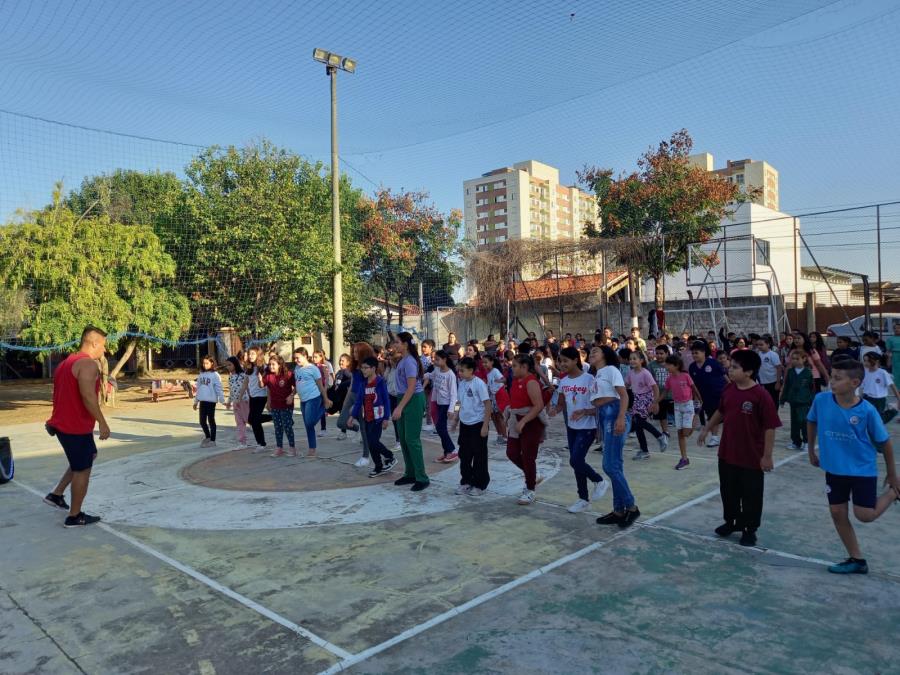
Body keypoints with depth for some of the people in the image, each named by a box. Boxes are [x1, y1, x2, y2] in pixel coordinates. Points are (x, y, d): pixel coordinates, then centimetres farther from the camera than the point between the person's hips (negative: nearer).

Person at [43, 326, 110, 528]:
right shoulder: (88, 363, -17)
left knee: (89, 457, 26)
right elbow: (88, 396, -27)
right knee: (82, 469, 2)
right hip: (76, 426, -10)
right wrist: (102, 422, -23)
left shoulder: (67, 362, 14)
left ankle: (56, 494, 25)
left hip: (63, 422, 10)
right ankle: (75, 517, 12)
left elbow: (63, 394, 20)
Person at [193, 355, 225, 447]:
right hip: (202, 401, 5)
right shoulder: (201, 375, 10)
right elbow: (198, 389, 16)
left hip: (211, 401, -5)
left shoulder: (215, 375, -8)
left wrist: (222, 400, -14)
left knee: (211, 421, 3)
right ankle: (207, 437, 30)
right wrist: (196, 401, 18)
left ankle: (212, 440, 13)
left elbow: (219, 389, -10)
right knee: (202, 421, 10)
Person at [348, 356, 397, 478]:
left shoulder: (380, 382, -11)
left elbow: (386, 401, -11)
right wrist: (353, 415, 7)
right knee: (371, 443, 8)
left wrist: (386, 418, -13)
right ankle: (379, 467, 19)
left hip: (377, 418, -7)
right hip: (367, 418, 7)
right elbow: (359, 400, 12)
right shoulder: (364, 383, 7)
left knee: (373, 442, -10)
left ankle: (390, 457, 13)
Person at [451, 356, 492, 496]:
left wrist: (485, 426, -18)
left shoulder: (479, 384, -16)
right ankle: (466, 482, 26)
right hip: (464, 424, 7)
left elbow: (487, 404, -16)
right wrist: (456, 418, 16)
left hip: (478, 424, -7)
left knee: (479, 456, 4)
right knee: (464, 455, 13)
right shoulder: (462, 383, 5)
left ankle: (479, 485, 16)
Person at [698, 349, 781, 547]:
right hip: (727, 454, 6)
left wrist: (767, 456, -16)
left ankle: (750, 530, 27)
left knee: (751, 496, 10)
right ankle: (731, 521, 38)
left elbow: (770, 427, -18)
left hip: (752, 458, -6)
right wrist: (706, 429, 20)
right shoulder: (729, 390, -1)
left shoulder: (761, 395, -21)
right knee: (728, 491, 20)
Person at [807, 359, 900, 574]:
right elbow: (811, 422, 7)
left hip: (862, 469, -3)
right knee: (838, 514, 8)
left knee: (865, 515, -5)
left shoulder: (867, 410, -20)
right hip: (834, 469, 3)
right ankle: (857, 560, 26)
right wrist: (811, 451, 14)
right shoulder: (821, 400, -14)